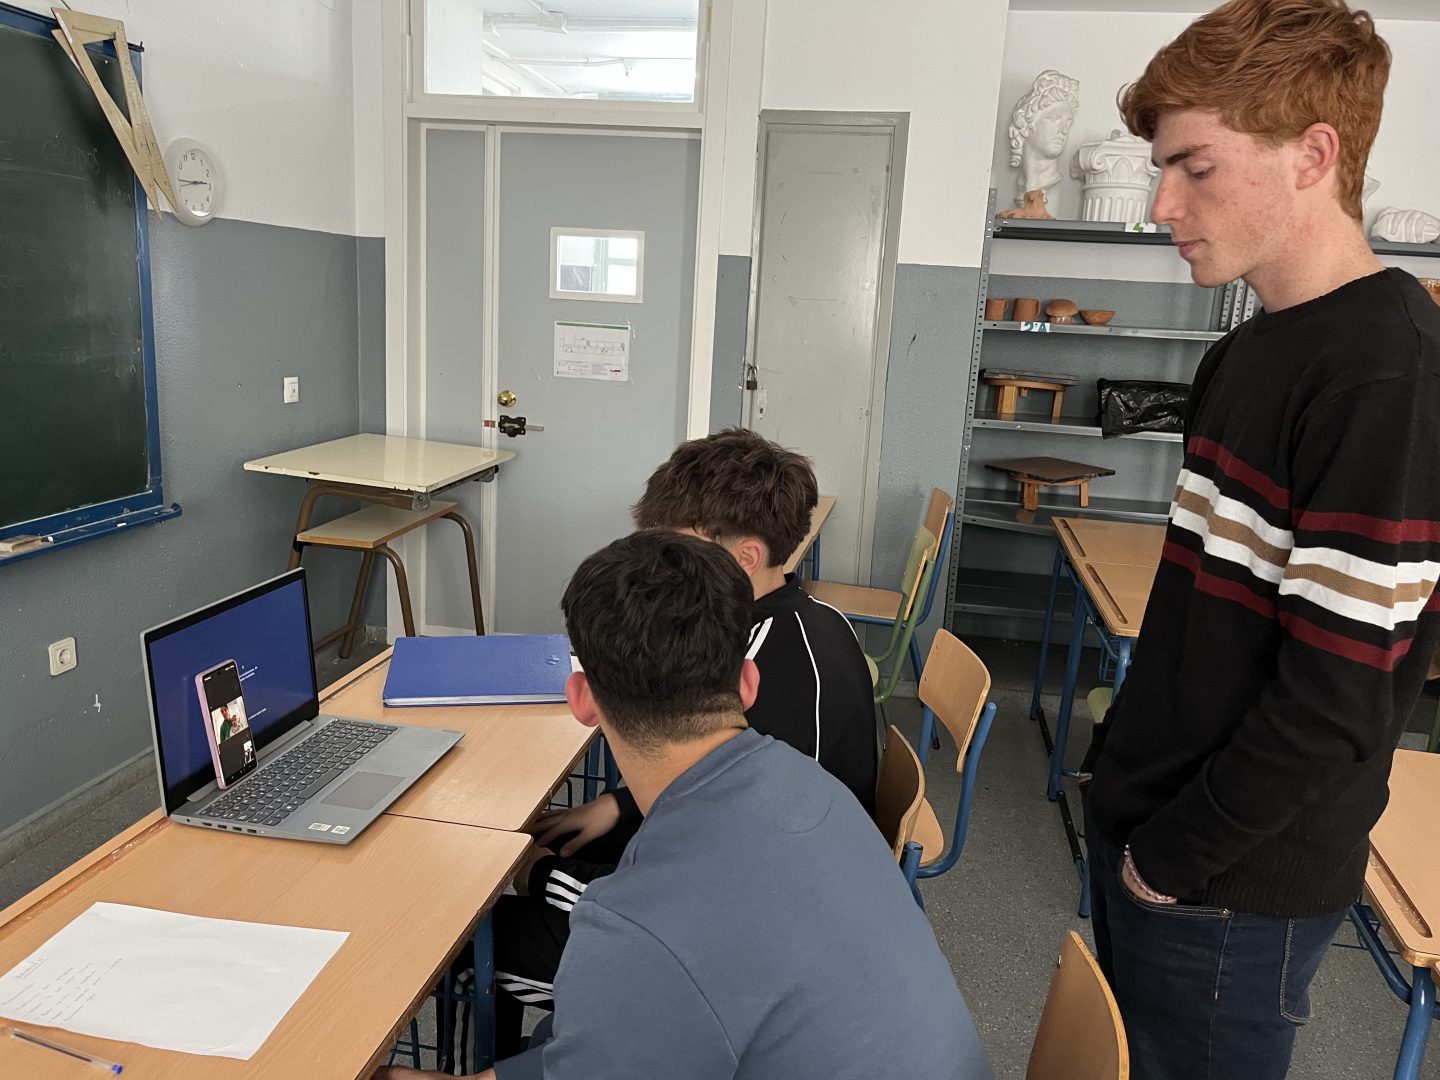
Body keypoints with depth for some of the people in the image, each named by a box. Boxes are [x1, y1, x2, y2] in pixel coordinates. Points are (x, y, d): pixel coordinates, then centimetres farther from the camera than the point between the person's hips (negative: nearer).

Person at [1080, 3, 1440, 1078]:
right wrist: (1131, 775, 11)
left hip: (1229, 880, -8)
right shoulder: (1250, 351, 7)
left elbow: (1337, 698, -24)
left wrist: (1175, 854, -13)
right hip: (1150, 824, 8)